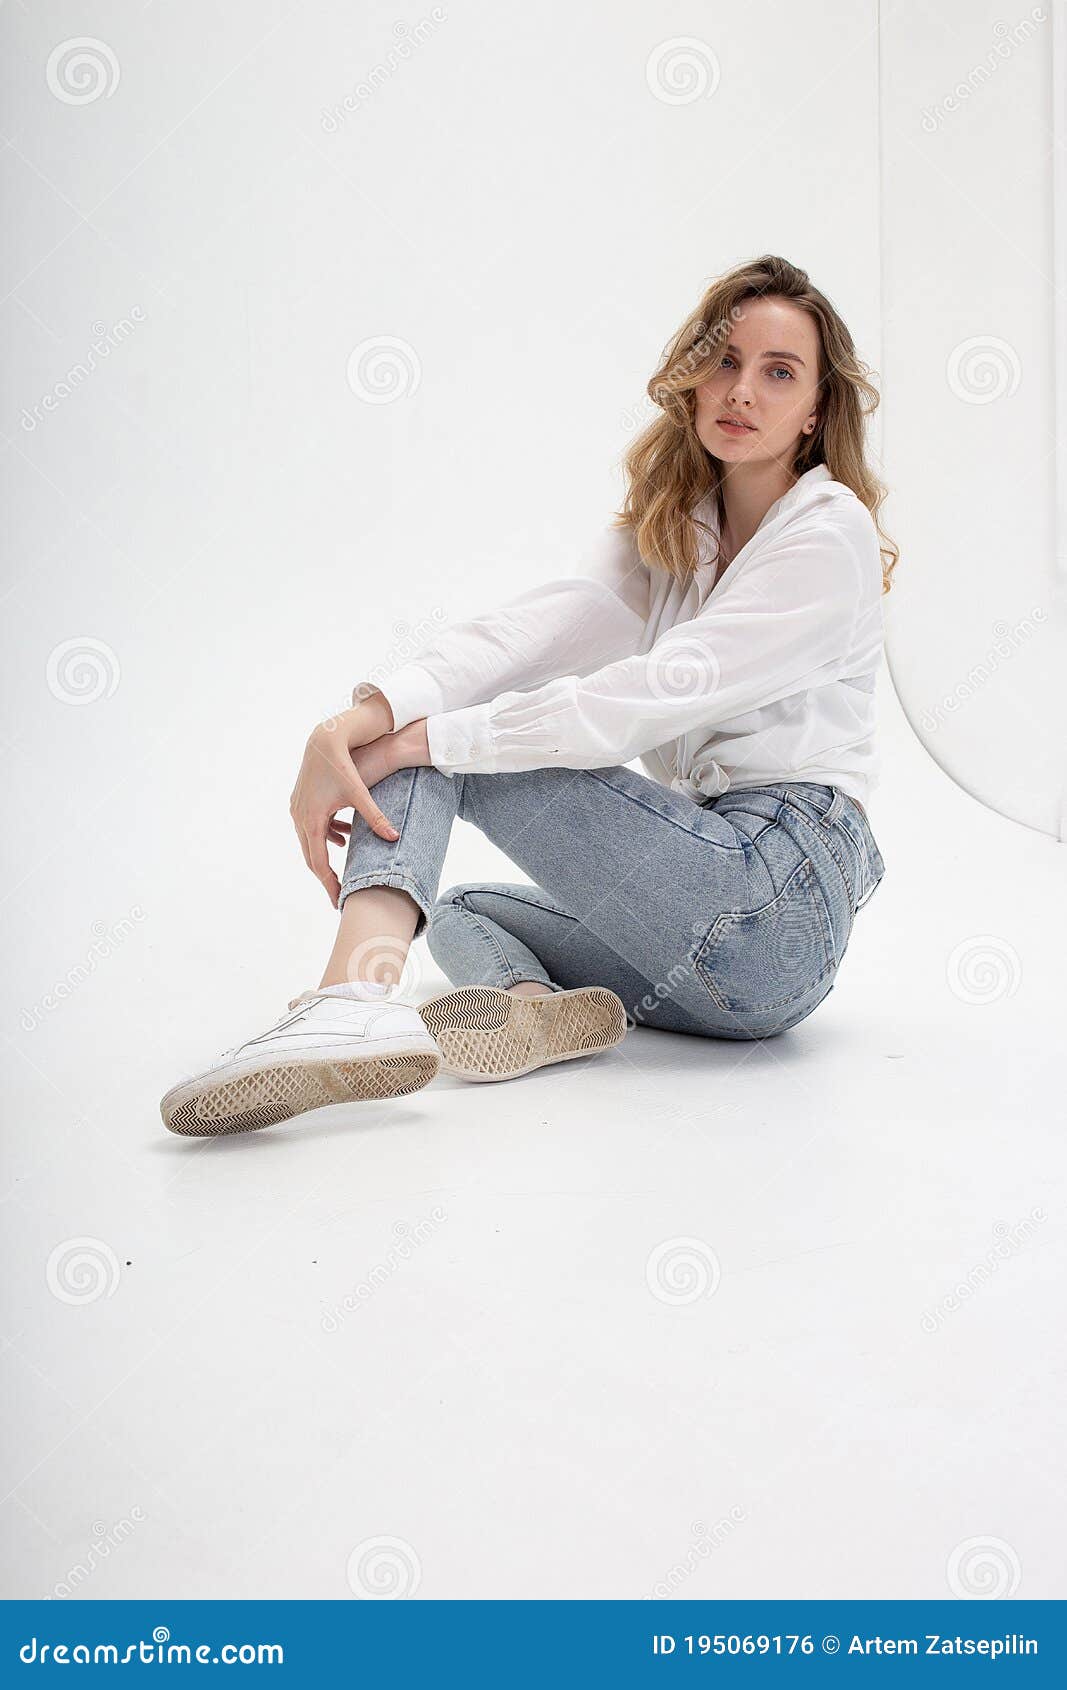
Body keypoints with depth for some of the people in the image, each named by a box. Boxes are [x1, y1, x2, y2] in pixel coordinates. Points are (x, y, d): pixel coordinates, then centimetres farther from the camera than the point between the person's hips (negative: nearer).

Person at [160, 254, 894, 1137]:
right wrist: (357, 723, -22)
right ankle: (537, 1009, -14)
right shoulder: (666, 531, 15)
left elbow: (645, 698, -18)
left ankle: (354, 996, -34)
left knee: (430, 735, -9)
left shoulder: (831, 533, -7)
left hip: (782, 892, -8)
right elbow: (533, 625, -5)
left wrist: (417, 739, -19)